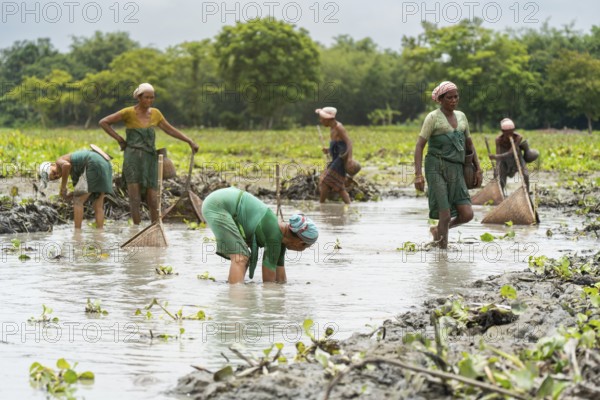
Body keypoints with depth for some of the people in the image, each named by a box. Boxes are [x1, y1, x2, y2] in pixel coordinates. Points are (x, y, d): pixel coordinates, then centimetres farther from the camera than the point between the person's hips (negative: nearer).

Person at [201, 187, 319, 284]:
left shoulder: (282, 236, 8)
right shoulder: (274, 237, -17)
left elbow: (280, 279, 18)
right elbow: (268, 279, -11)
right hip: (217, 205, -10)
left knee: (244, 258, 16)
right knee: (240, 258, -16)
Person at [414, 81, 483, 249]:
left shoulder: (461, 116, 15)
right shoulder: (433, 117, -3)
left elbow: (469, 144, 24)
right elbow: (419, 146, -8)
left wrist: (478, 169, 15)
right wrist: (418, 174, -18)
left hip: (456, 171, 6)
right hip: (437, 169, -6)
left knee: (467, 215, -4)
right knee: (446, 215, -12)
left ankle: (438, 231, 23)